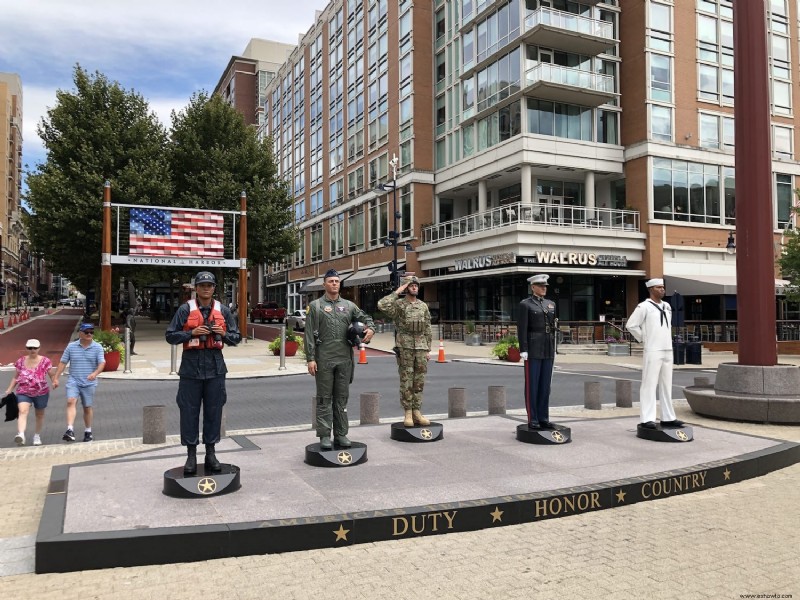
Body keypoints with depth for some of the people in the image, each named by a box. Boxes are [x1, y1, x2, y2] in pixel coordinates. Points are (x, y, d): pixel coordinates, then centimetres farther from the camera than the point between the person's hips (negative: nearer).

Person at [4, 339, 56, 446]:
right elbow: (16, 377, 13)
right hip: (23, 392, 1)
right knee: (23, 411, -21)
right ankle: (21, 435, -36)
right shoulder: (21, 361, 5)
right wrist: (9, 390, 6)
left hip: (41, 393, 0)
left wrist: (55, 382, -24)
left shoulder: (45, 361, -2)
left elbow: (52, 375, -3)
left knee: (40, 415, 13)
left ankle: (37, 436, 31)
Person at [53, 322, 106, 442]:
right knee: (71, 402, -21)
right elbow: (62, 363, 8)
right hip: (73, 381, 0)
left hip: (89, 383, 0)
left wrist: (95, 373, -28)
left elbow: (102, 363, -10)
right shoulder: (71, 346, 4)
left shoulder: (97, 347, 0)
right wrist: (56, 378, 4)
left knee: (88, 408, 8)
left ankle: (88, 432, 23)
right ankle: (70, 430, -27)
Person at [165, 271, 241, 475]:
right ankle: (191, 455, 13)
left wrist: (224, 334, -7)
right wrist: (192, 333, -13)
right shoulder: (185, 309, 1)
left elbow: (237, 337, 13)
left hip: (215, 367, 2)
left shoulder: (223, 311, 8)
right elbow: (170, 336, 1)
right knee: (189, 412, 2)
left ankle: (211, 453, 19)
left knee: (214, 411, 7)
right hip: (191, 366, -2)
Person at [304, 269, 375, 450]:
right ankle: (324, 436, 7)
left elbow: (365, 317, 20)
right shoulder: (315, 306, 2)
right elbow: (309, 335, -3)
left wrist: (370, 328, -4)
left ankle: (341, 434, 17)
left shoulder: (349, 305, 12)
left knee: (342, 398, 9)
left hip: (345, 359, 4)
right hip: (324, 359, -3)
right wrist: (310, 358, -10)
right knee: (324, 398, 1)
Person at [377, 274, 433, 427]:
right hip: (404, 348, -4)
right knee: (406, 382, -1)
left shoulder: (423, 306, 11)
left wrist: (428, 350, 8)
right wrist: (397, 292, -15)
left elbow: (427, 330, 13)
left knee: (419, 382, 6)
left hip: (421, 348, 4)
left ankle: (417, 413, 12)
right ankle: (408, 414, 7)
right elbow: (382, 305, -23)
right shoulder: (398, 304, -1)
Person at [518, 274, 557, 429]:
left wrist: (553, 349, 13)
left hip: (548, 349, 6)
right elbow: (522, 328, -9)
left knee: (545, 385, 8)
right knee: (532, 385, -2)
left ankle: (543, 418, 15)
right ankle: (532, 420, 4)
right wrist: (523, 350, -15)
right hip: (533, 348, -6)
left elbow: (553, 327, 17)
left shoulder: (551, 304, 14)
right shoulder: (525, 304, -4)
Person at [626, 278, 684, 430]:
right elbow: (631, 325, -10)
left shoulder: (667, 306, 14)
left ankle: (668, 418, 18)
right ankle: (647, 419, -5)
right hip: (653, 351, -7)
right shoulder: (644, 307, -8)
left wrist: (667, 340, 18)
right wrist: (643, 339, -5)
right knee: (649, 384, -7)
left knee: (666, 385, 11)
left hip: (668, 350, 7)